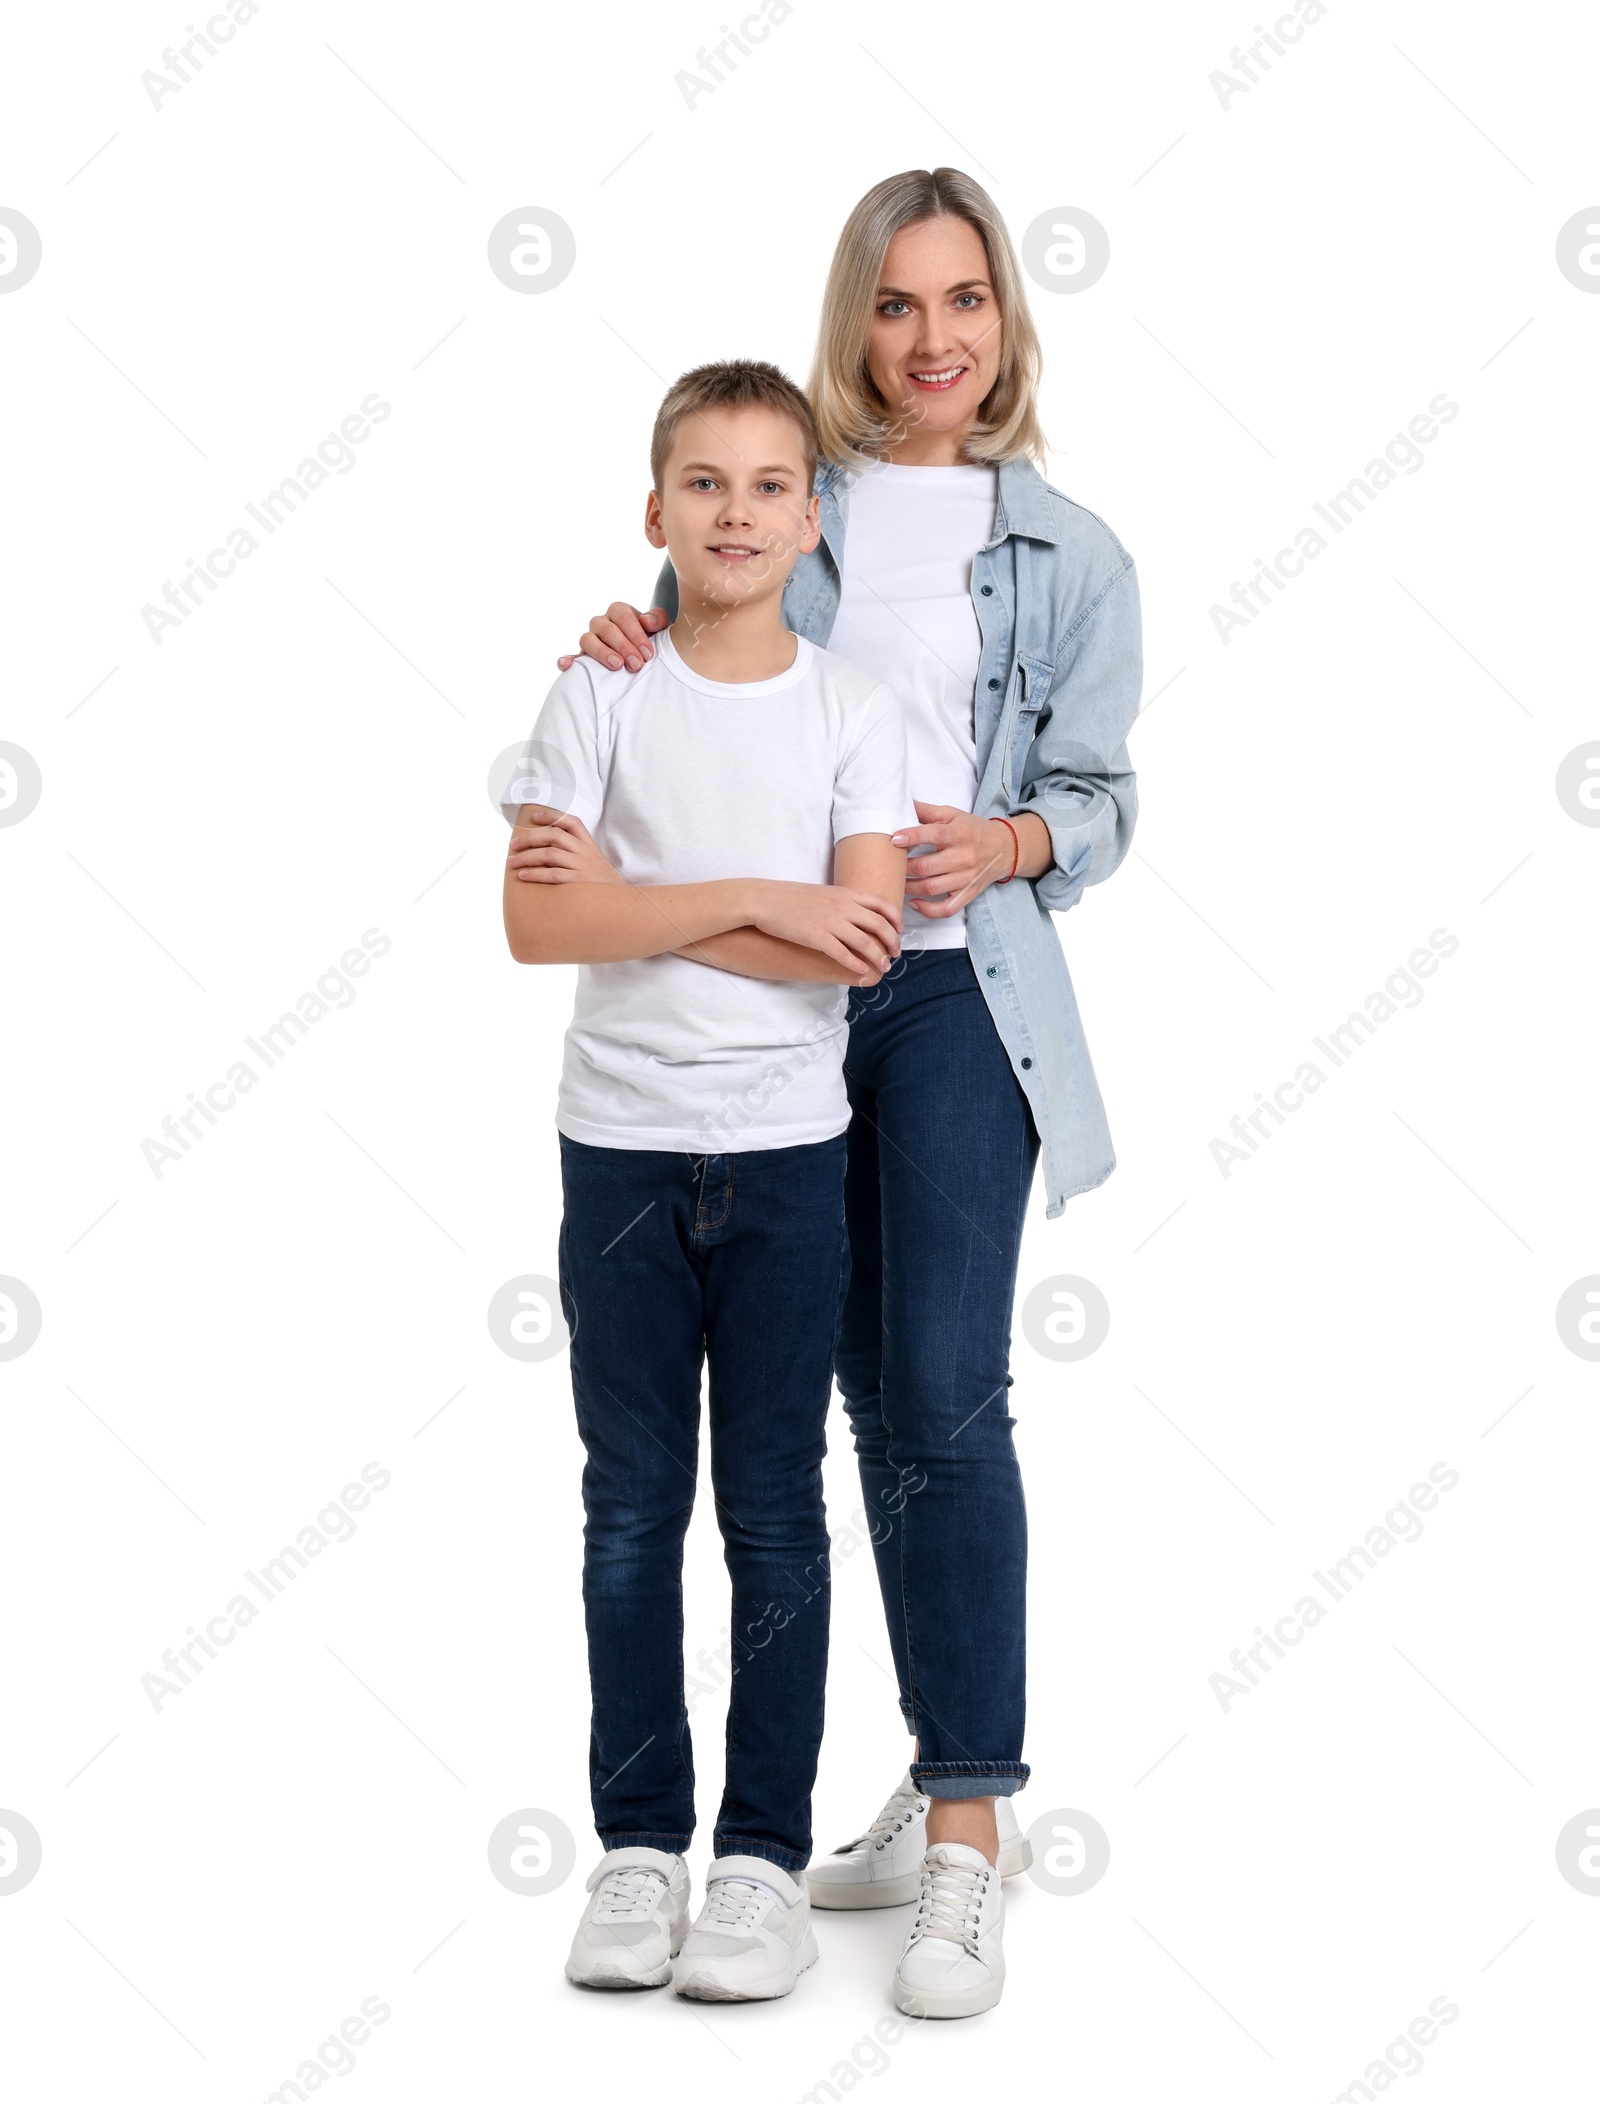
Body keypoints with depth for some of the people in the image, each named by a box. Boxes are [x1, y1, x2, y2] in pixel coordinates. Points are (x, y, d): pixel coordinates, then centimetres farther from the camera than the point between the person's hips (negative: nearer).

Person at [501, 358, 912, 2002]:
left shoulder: (853, 712, 0)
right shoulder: (601, 696, 0)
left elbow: (862, 944, -11)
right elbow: (536, 922, -11)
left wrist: (634, 903, -13)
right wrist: (757, 900, -15)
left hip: (784, 1153, 0)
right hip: (620, 1146, 1)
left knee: (774, 1511, 5)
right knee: (633, 1505, 8)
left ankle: (766, 1852, 13)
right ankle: (637, 1841, 18)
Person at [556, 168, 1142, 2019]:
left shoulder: (1069, 553, 4)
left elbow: (1103, 800, 7)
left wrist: (1010, 844, -14)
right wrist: (620, 655, -6)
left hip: (960, 993, -3)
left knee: (946, 1395, -12)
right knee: (875, 1402, 10)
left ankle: (966, 1837, -5)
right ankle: (951, 1782, 24)